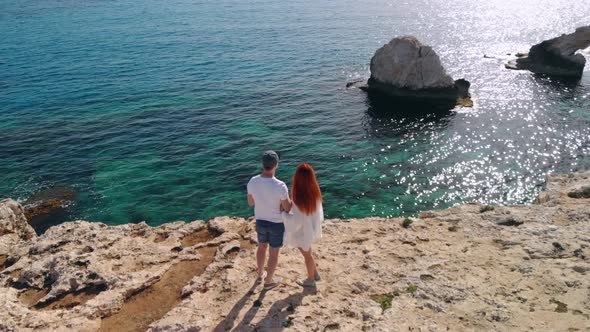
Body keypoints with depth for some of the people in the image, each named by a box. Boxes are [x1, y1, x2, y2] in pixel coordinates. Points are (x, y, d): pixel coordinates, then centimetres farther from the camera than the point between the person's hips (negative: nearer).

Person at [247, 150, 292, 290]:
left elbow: (250, 202, -1)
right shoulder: (280, 186, -32)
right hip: (276, 224, -4)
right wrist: (292, 199, 1)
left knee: (262, 247, 28)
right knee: (274, 253, 17)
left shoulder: (252, 182, -17)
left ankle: (260, 274, 47)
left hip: (260, 221, 5)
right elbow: (288, 208, -19)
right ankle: (268, 281, 35)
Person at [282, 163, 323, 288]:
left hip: (302, 232, -6)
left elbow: (296, 221, -28)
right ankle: (315, 274, 47)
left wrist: (283, 212, -17)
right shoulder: (315, 193, -15)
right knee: (307, 252, 30)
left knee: (307, 255, 18)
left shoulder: (300, 199, -37)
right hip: (311, 229, 6)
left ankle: (310, 280, 42)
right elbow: (318, 212, -1)